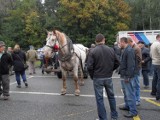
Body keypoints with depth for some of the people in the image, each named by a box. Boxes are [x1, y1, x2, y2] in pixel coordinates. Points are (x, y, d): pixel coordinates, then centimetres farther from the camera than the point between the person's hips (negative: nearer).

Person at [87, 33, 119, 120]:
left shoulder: (92, 51, -11)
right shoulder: (111, 50, -1)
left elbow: (89, 66, -15)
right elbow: (117, 63, 4)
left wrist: (92, 76, 1)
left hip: (98, 78, -3)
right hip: (108, 77, 4)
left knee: (99, 99, 6)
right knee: (111, 97, 18)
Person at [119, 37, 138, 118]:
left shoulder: (130, 50, -18)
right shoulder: (125, 50, 15)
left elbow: (130, 65, -24)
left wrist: (128, 76, -23)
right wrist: (121, 71, 19)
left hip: (127, 76, -10)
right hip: (124, 75, 11)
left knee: (130, 93, -4)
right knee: (126, 92, 20)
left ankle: (133, 111, 3)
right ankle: (127, 106, 34)